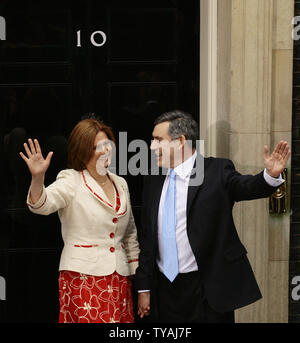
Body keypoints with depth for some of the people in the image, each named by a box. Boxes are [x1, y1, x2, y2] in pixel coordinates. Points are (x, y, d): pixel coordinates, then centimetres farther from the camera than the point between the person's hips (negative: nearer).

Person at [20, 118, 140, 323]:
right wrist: (37, 178, -40)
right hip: (83, 277, -5)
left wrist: (137, 275, 19)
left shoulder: (120, 183, 14)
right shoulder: (71, 181, -2)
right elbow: (42, 204, -21)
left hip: (119, 279, 5)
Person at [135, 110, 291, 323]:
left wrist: (271, 175, -46)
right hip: (164, 290, 5)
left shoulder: (217, 171, -5)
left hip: (208, 291, -4)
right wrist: (144, 288, 10)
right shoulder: (153, 180, 8)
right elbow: (147, 237, 10)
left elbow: (248, 187, -24)